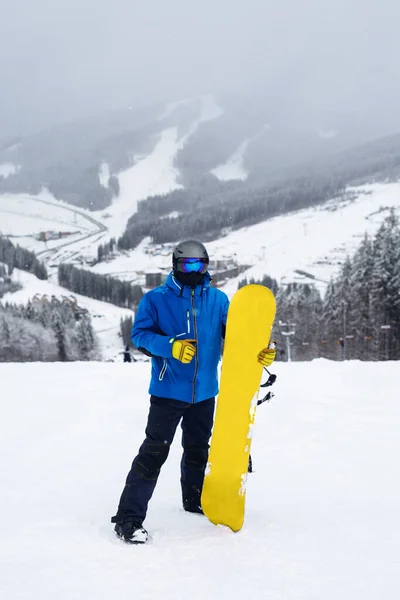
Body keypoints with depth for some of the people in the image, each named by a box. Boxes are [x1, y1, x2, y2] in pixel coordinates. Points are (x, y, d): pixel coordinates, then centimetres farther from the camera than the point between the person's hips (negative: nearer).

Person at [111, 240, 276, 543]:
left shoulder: (219, 299, 5)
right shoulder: (156, 299, -4)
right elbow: (140, 334, -7)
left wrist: (258, 350, -15)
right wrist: (171, 347, -24)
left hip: (205, 391, 5)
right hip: (168, 390, -4)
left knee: (198, 449, 20)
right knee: (155, 451, -9)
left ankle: (195, 501, 40)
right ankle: (129, 517, -4)